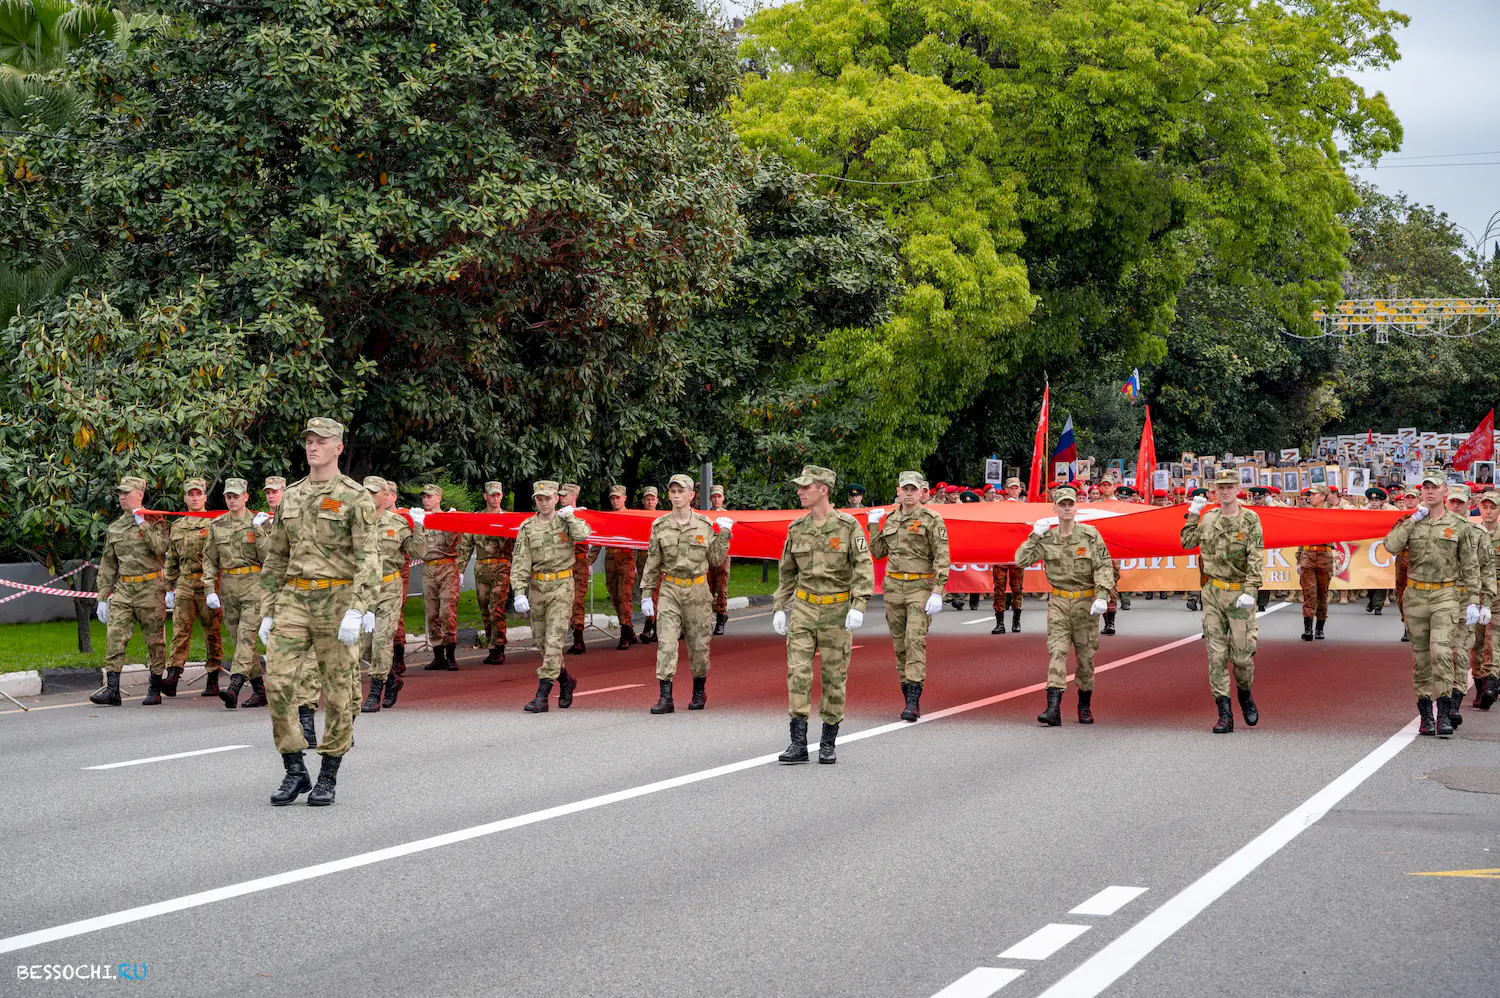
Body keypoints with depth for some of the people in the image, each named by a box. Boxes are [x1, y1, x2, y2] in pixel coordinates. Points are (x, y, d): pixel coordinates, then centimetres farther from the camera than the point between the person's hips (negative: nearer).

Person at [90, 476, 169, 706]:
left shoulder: (154, 521, 1)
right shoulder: (114, 528, 14)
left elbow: (161, 547, -18)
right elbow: (108, 564, 16)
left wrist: (143, 524, -16)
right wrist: (103, 597, 12)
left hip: (150, 587, -4)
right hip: (123, 588, 4)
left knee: (154, 640, 3)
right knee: (114, 636, -8)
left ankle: (155, 689, 14)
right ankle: (112, 690, -10)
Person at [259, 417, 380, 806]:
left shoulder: (355, 497, -4)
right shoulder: (291, 497, 13)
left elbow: (369, 559, -11)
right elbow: (275, 558, 18)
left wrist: (356, 611, -21)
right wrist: (268, 612, 12)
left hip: (336, 599, -4)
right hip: (293, 599, 5)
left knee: (338, 691, 1)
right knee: (277, 681, -7)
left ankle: (328, 777, 11)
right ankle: (294, 771, 3)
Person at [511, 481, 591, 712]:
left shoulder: (566, 521, 1)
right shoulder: (527, 528, 5)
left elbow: (582, 535, -22)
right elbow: (520, 563, 0)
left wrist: (569, 516, -8)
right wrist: (519, 593, -10)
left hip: (561, 586, -3)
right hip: (536, 587, 3)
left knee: (554, 639, -11)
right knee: (541, 639, 10)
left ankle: (542, 696, -14)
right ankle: (566, 681, 33)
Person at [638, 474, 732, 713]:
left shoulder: (705, 525, 1)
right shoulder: (660, 526, 2)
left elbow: (716, 559, 6)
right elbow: (652, 562, 7)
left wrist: (724, 534, -4)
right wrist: (646, 593, 4)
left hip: (698, 590, 0)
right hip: (670, 590, 0)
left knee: (699, 644, 8)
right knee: (666, 644, -11)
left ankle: (699, 692, 28)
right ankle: (665, 698, -12)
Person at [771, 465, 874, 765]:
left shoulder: (848, 526, -7)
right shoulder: (797, 528, 6)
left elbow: (864, 567, -10)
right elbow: (787, 571, 15)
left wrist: (859, 606, -20)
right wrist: (779, 608, 11)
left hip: (837, 610, -3)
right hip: (804, 608, 3)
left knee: (834, 677, 4)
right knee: (797, 672, -8)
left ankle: (828, 744, 14)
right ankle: (798, 743, -7)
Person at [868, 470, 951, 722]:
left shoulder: (932, 520, -5)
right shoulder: (890, 518, 12)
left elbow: (941, 557, -9)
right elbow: (878, 552, 19)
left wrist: (937, 593, -16)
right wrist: (873, 526, 8)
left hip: (920, 587, -6)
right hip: (893, 586, 6)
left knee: (915, 640, -14)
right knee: (900, 643, 7)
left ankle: (913, 702, -17)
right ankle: (909, 696, 16)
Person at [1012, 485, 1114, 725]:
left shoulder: (1090, 535, -2)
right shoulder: (1047, 538, 4)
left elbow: (1104, 567, -6)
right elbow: (1021, 560, 2)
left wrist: (1102, 596, -18)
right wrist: (1034, 536, -7)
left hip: (1085, 604, -1)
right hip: (1058, 603, 1)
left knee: (1085, 656, 8)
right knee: (1057, 652, -12)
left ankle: (1085, 707, 24)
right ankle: (1053, 709, -20)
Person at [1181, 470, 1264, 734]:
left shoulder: (1250, 520, -4)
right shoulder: (1208, 518, 9)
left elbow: (1256, 559, -10)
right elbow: (1187, 543, 20)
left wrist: (1249, 592, -20)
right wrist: (1192, 514, 13)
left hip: (1239, 594, -3)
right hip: (1213, 594, 3)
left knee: (1241, 654, -2)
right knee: (1216, 655, -1)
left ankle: (1245, 694, 29)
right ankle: (1224, 715, 1)